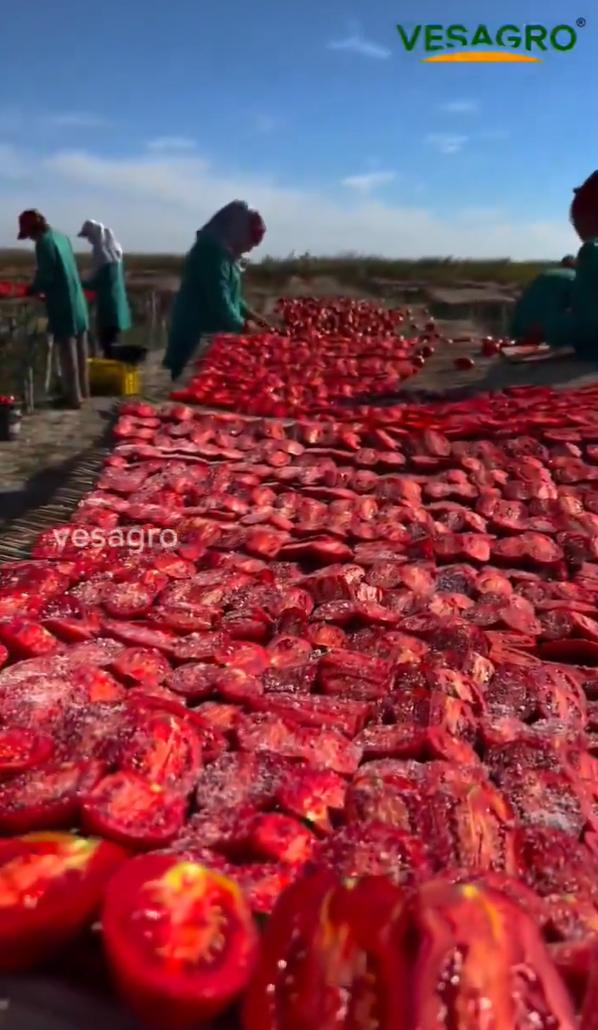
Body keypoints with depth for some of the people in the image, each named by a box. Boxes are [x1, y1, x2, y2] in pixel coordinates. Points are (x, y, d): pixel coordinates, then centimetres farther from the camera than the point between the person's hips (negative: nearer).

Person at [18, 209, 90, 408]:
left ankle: (74, 397, 0)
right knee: (79, 351, 14)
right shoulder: (62, 237, 13)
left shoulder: (44, 242, -13)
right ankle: (83, 391, 23)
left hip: (62, 305, -8)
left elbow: (46, 275, -16)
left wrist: (33, 290, 2)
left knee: (67, 353, -3)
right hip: (77, 301, 8)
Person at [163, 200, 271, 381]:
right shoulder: (213, 250, -18)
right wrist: (244, 327, -11)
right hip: (196, 334, -10)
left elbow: (231, 296, 23)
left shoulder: (224, 251, 14)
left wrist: (251, 316, 13)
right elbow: (219, 301, -22)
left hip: (210, 332, 10)